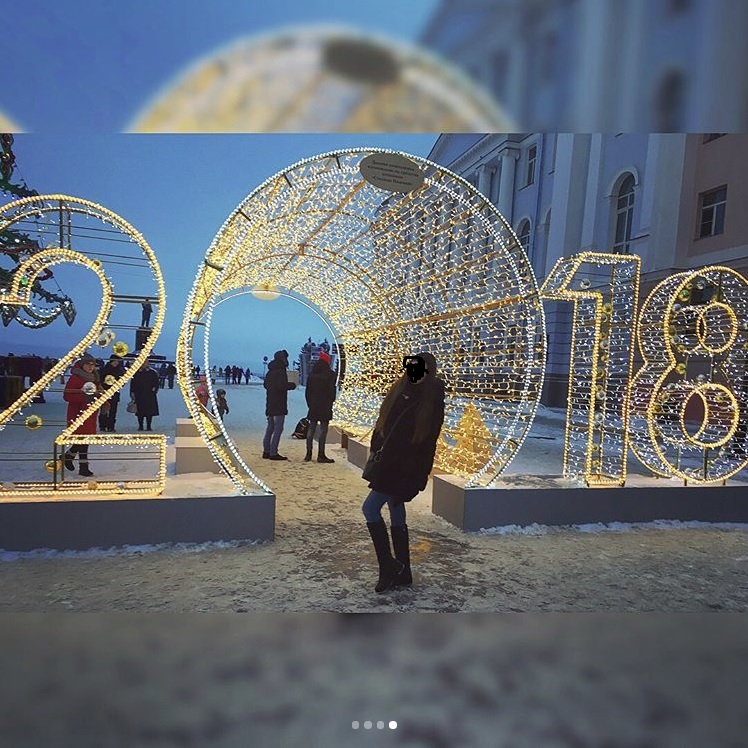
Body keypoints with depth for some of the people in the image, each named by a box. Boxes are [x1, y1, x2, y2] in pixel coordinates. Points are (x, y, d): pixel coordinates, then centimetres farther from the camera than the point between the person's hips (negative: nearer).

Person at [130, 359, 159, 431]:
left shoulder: (152, 372, 5)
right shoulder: (136, 373, 7)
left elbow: (156, 383, 6)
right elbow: (132, 384, 8)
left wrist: (154, 391, -5)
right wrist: (132, 393, 0)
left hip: (150, 395, -1)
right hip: (139, 396, 1)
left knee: (149, 411, -1)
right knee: (140, 412, 3)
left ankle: (148, 426, 7)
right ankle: (140, 426, 12)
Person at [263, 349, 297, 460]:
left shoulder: (270, 371, 14)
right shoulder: (281, 371, -15)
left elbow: (265, 384, 22)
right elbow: (282, 385, -24)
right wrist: (292, 385, -9)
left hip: (270, 404, 9)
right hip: (279, 405, -9)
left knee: (270, 428, 15)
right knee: (278, 428, -6)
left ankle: (266, 451, 19)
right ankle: (273, 453, -7)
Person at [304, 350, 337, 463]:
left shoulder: (312, 373, 9)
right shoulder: (330, 374, -7)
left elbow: (308, 390, 12)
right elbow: (332, 390, -9)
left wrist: (310, 403, 16)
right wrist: (331, 402, 6)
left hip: (313, 406, 5)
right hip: (325, 406, -5)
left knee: (311, 429, 10)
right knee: (323, 430, -2)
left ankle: (308, 454, 13)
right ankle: (321, 455, -2)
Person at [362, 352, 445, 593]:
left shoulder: (431, 402, -11)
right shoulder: (401, 390, 8)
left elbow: (425, 440, -14)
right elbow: (384, 424, 14)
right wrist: (377, 450, 8)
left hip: (402, 466, -8)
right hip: (387, 461, 8)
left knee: (370, 508, -9)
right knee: (396, 515, 13)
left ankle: (388, 567, 4)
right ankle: (402, 572, 24)